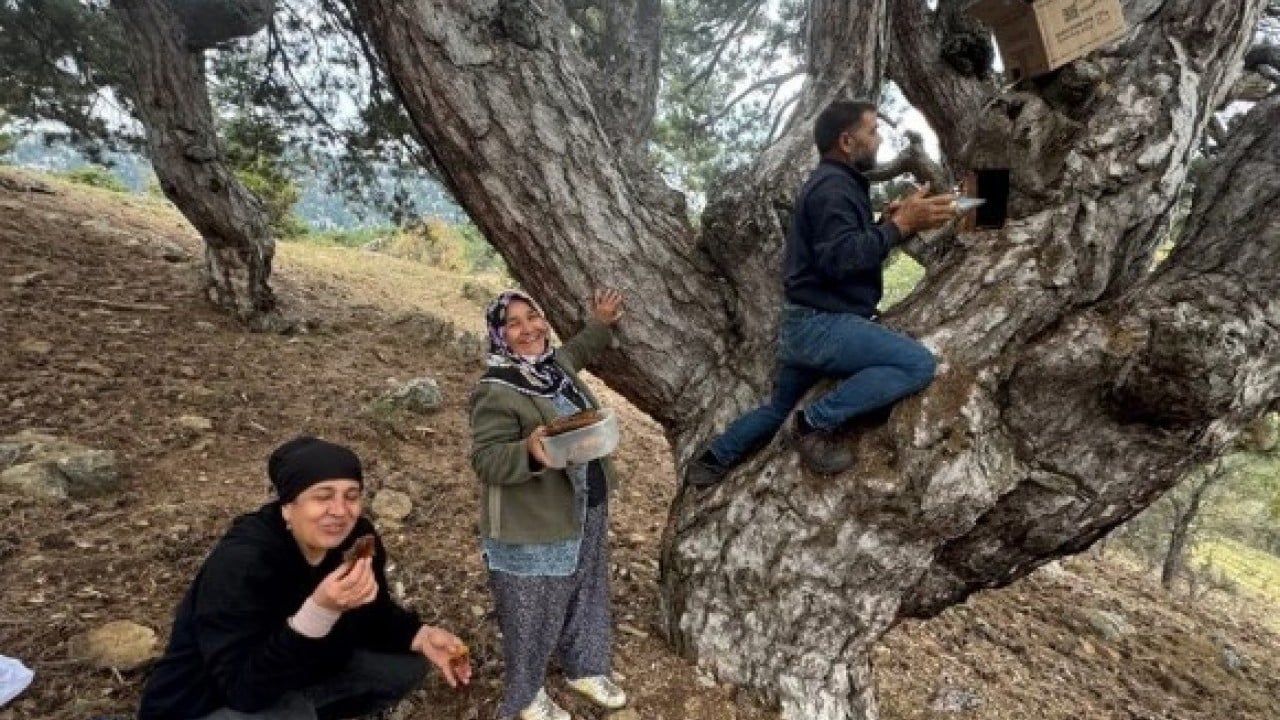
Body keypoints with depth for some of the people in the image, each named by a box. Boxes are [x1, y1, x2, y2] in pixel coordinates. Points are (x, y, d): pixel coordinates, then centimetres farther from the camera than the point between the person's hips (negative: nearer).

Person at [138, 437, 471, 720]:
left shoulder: (358, 538, -15)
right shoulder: (239, 564, -31)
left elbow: (374, 615, 0)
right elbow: (244, 688, -34)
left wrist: (420, 636, -19)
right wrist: (320, 610, -46)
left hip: (298, 673, 7)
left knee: (405, 665, -6)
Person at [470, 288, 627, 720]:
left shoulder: (556, 364, 2)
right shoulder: (495, 391, -22)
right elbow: (485, 459, -24)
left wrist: (599, 325, 21)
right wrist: (529, 452, -40)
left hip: (585, 512, 8)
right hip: (533, 526, -8)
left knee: (585, 596, 24)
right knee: (533, 613, 10)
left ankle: (584, 669, 49)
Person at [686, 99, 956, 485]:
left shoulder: (835, 183, 20)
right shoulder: (833, 186, -14)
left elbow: (842, 244, 19)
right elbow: (840, 258, -26)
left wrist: (891, 221, 7)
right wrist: (900, 225, -23)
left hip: (806, 324, 11)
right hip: (822, 325, -11)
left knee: (776, 409, 24)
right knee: (919, 364, -18)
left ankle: (710, 462, 34)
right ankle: (816, 422, -13)